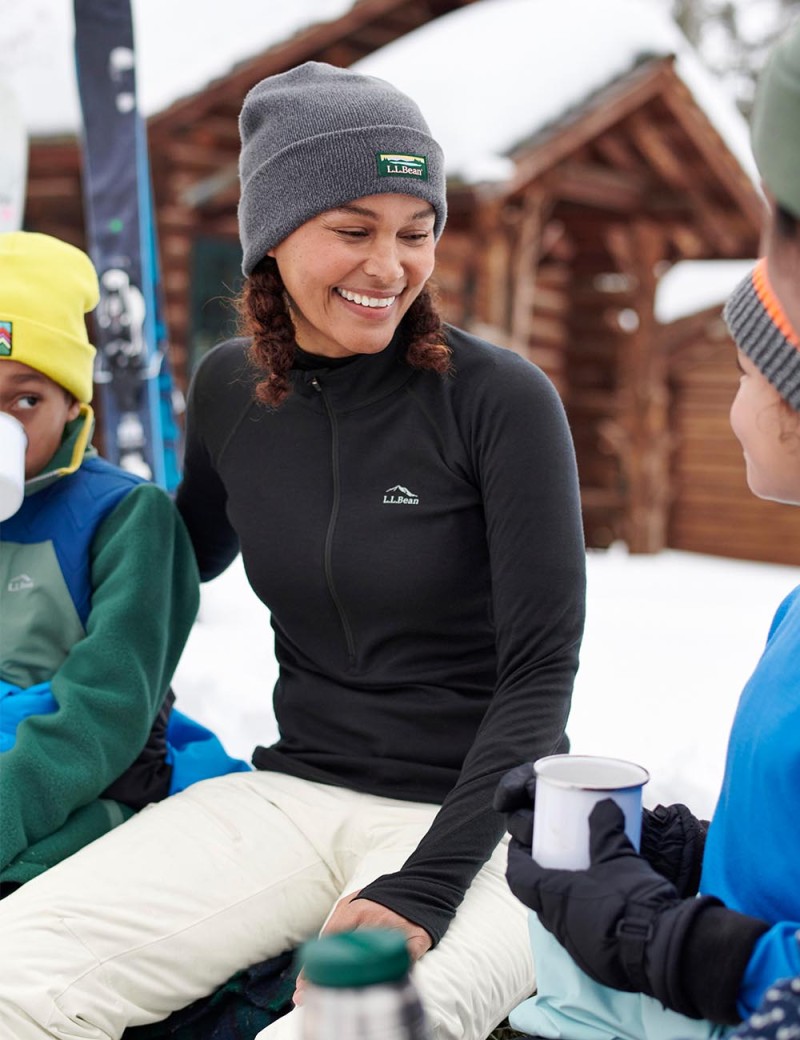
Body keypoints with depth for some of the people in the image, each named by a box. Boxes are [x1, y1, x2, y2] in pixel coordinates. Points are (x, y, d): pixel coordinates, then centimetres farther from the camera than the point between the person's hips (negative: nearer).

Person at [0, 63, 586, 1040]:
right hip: (293, 793, 4)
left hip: (473, 814, -3)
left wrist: (421, 890, -18)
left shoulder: (501, 398, -11)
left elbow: (540, 672, -11)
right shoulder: (228, 388, 3)